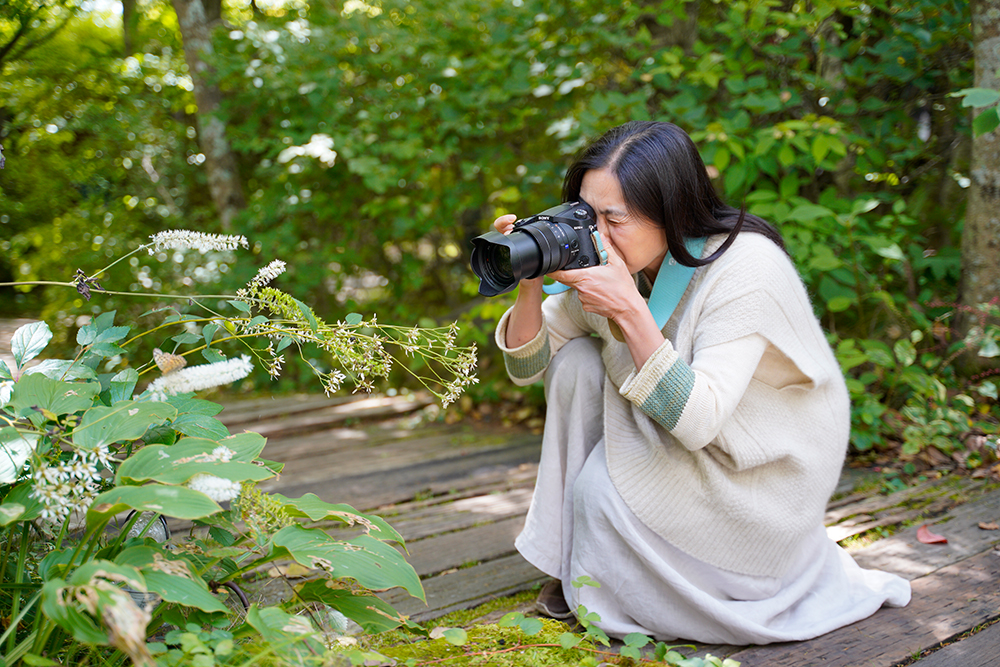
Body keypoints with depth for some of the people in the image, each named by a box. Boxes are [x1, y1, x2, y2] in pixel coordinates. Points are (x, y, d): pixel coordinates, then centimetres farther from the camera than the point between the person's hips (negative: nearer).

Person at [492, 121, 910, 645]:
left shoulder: (747, 267, -30)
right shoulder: (609, 263, -11)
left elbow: (698, 420, -36)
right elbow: (527, 365, -7)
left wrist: (629, 309, -41)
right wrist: (530, 282, -25)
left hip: (770, 478, -6)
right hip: (670, 449, 7)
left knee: (602, 489, -24)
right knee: (575, 362, -13)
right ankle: (574, 560, -1)